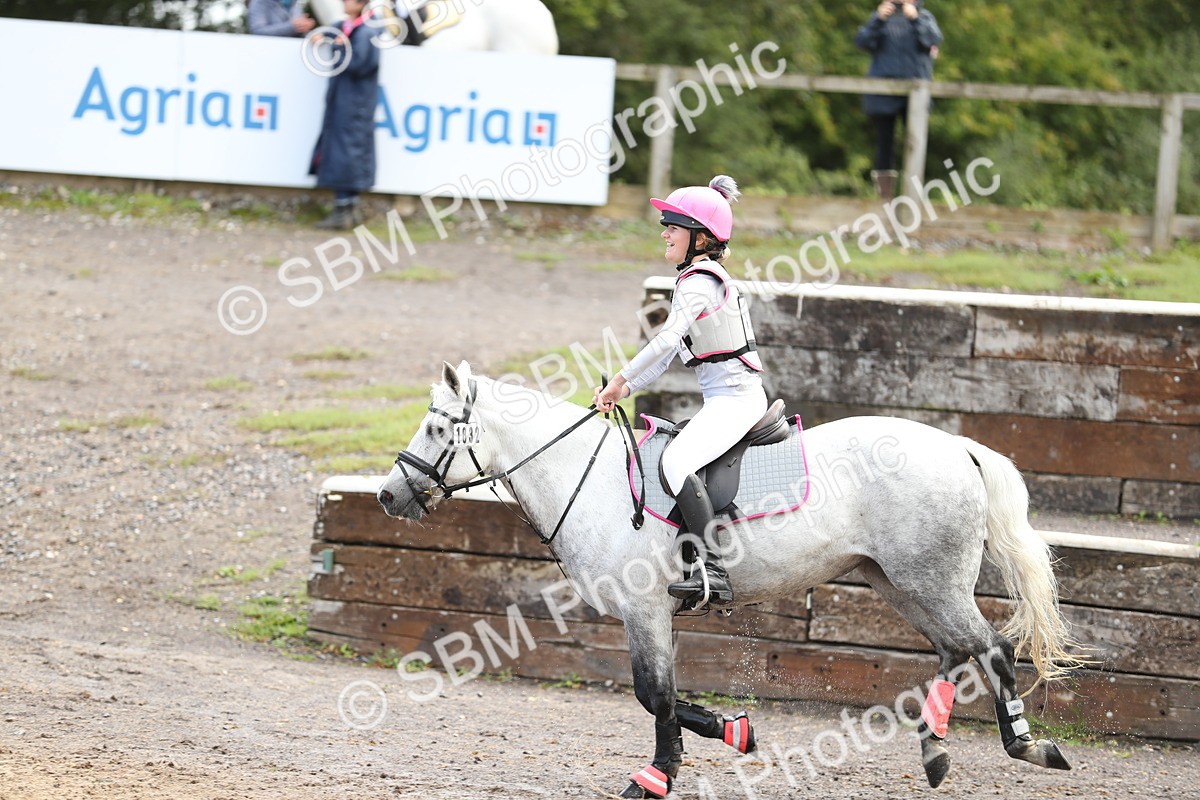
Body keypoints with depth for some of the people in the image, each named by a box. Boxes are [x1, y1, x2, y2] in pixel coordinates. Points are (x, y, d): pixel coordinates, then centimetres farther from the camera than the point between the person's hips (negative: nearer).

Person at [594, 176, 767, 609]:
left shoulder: (698, 282, -14)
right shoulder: (700, 278, 18)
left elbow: (667, 340, -27)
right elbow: (669, 352, 18)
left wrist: (620, 379, -22)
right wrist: (627, 389, 8)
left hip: (734, 399, -11)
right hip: (726, 399, 11)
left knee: (676, 462, -28)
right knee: (675, 460, 22)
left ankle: (713, 571, -37)